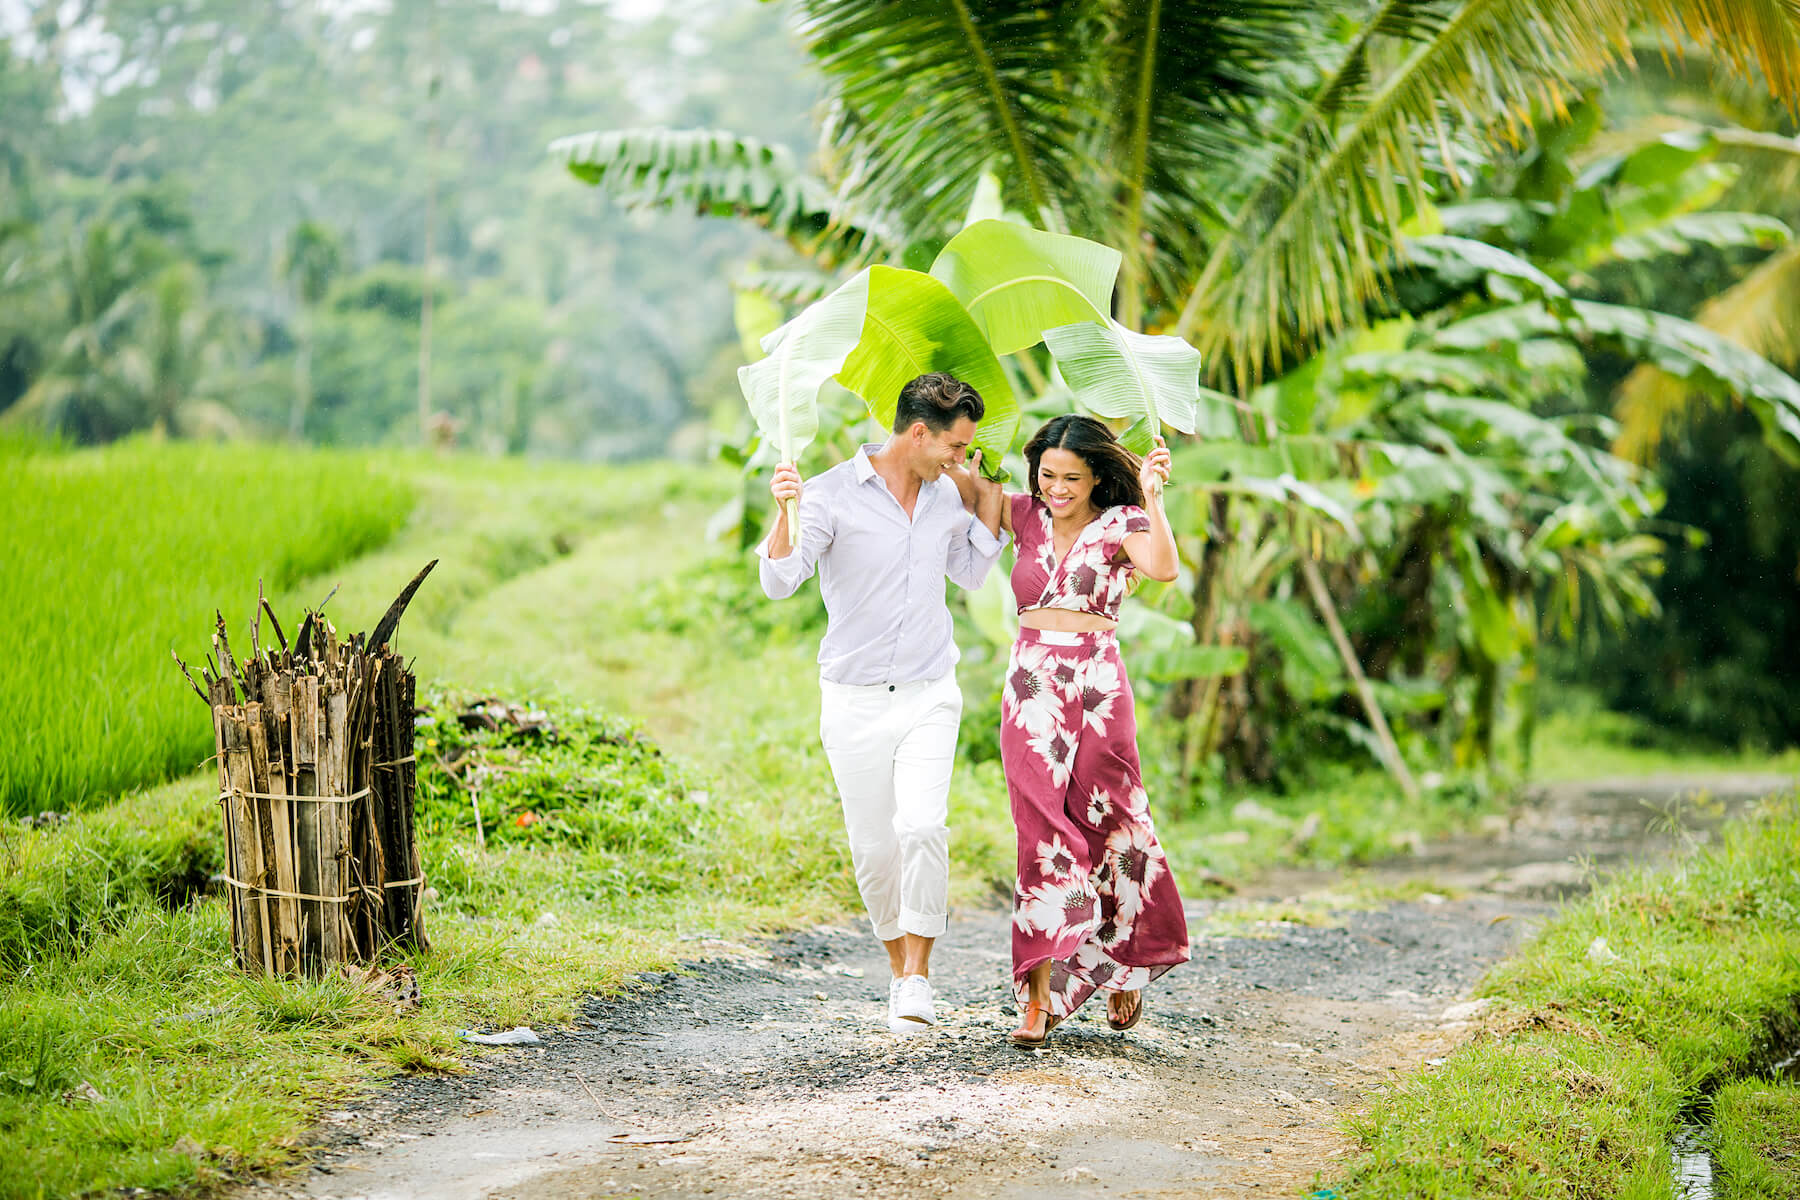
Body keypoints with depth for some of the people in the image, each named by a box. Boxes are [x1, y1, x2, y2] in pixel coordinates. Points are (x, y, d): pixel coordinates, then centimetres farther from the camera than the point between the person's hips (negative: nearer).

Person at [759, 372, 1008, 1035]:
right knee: (873, 847, 2)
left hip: (929, 694, 2)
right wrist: (786, 512, -30)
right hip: (854, 700, -2)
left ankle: (917, 977, -9)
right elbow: (779, 582, -14)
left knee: (922, 825, -18)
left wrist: (991, 494, 12)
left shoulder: (944, 495, 7)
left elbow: (971, 571, 23)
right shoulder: (834, 493, -8)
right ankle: (898, 962, 24)